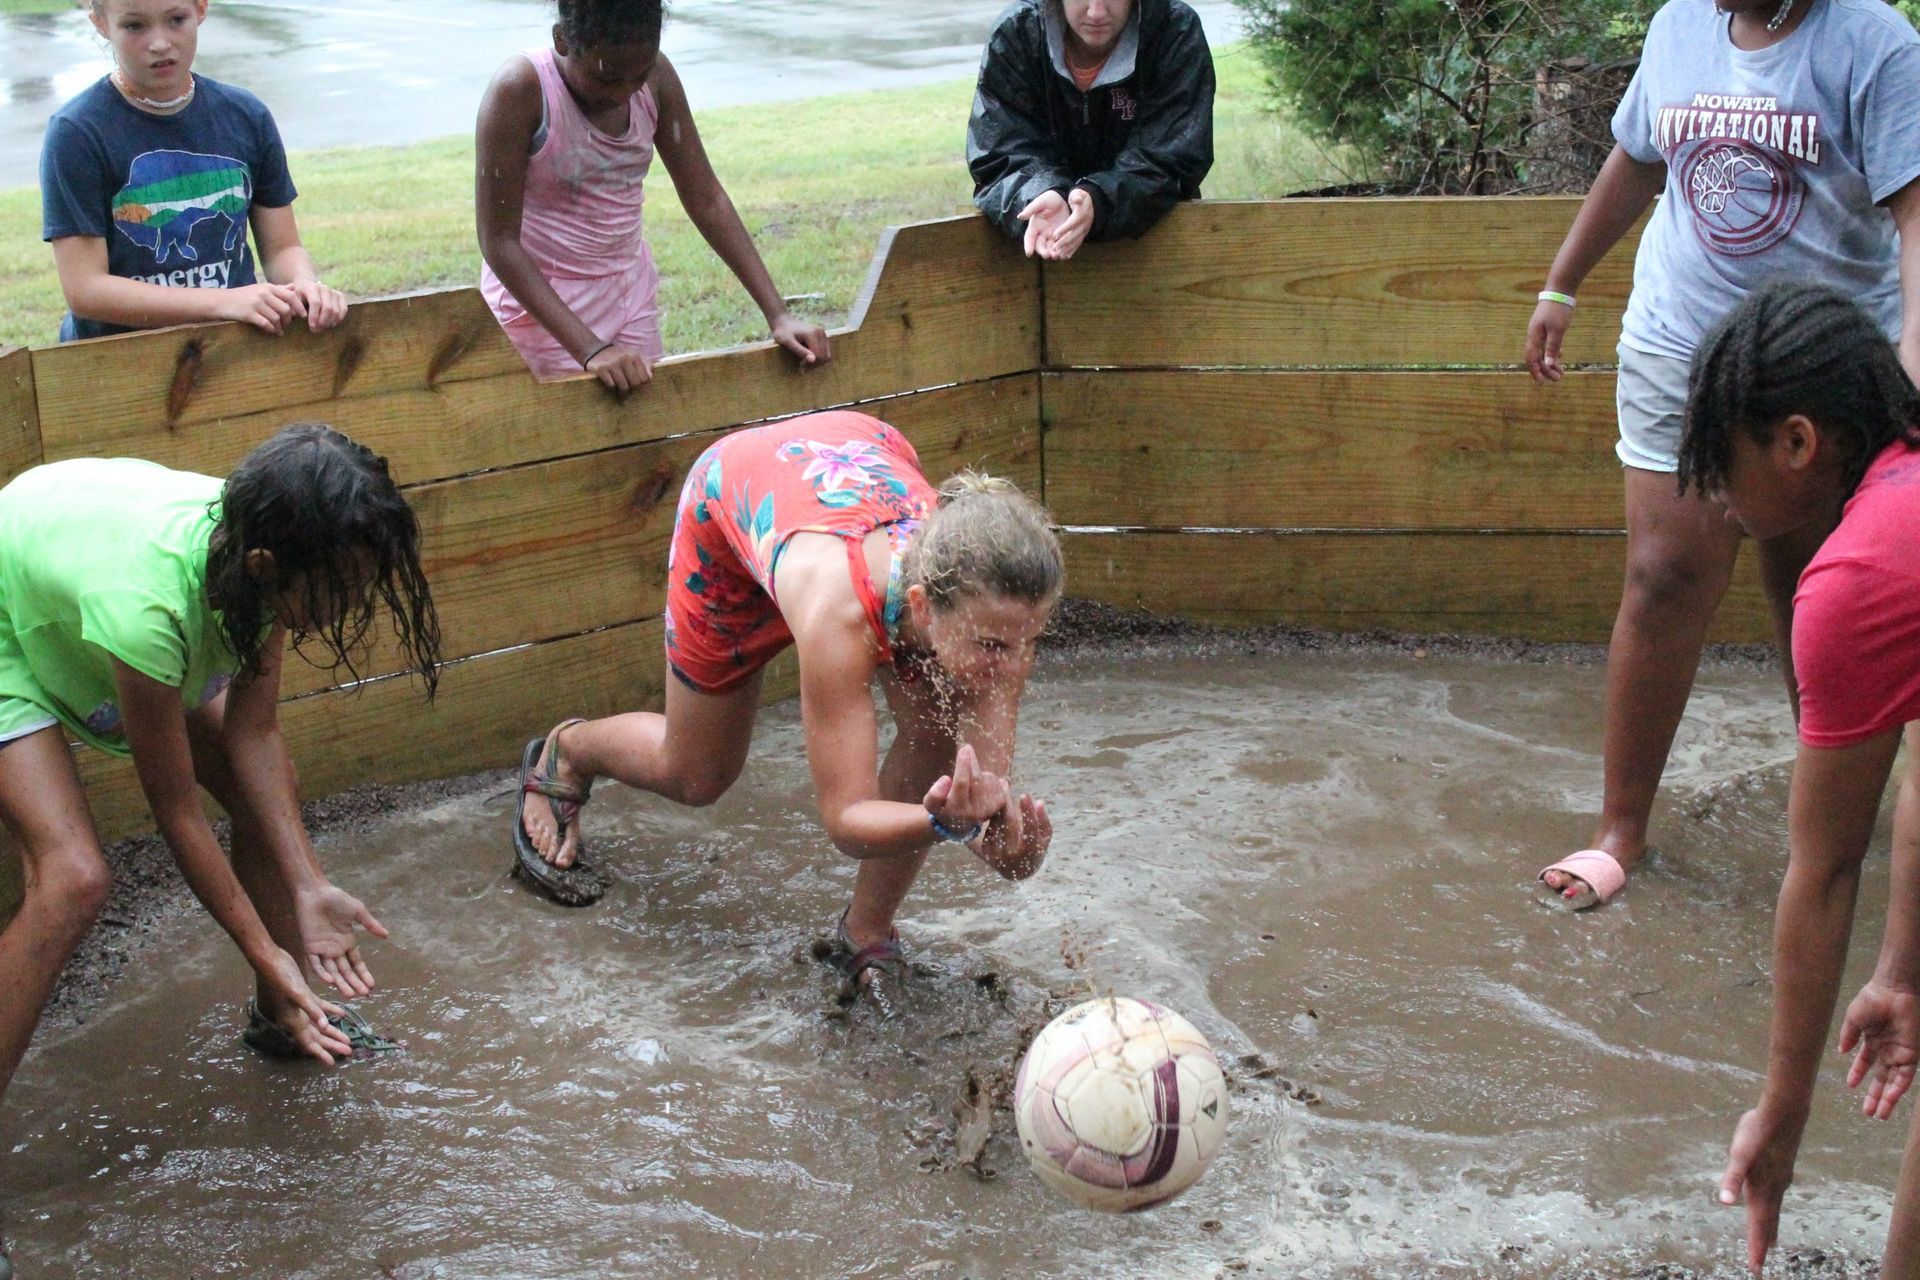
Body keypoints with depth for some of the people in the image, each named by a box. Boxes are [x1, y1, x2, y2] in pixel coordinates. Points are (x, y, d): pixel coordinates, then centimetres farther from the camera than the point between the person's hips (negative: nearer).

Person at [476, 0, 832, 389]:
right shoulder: (520, 91, -23)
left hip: (629, 292, 5)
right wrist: (588, 349, -27)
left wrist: (777, 314, -7)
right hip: (540, 300, -5)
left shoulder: (655, 79, -9)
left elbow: (707, 201, -1)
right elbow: (498, 242, -21)